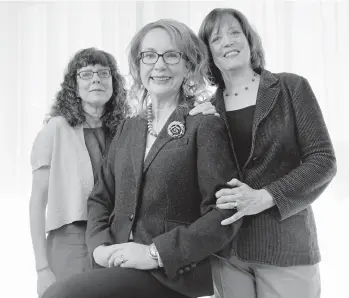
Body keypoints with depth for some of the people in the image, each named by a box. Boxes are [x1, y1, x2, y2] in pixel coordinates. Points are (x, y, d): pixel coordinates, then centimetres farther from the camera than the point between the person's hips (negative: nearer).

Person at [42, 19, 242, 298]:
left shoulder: (206, 126, -4)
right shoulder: (127, 128, 13)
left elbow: (226, 213, -11)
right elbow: (101, 197, 15)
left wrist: (156, 253, -16)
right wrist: (99, 246, -4)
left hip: (172, 272, -5)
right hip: (117, 265, 6)